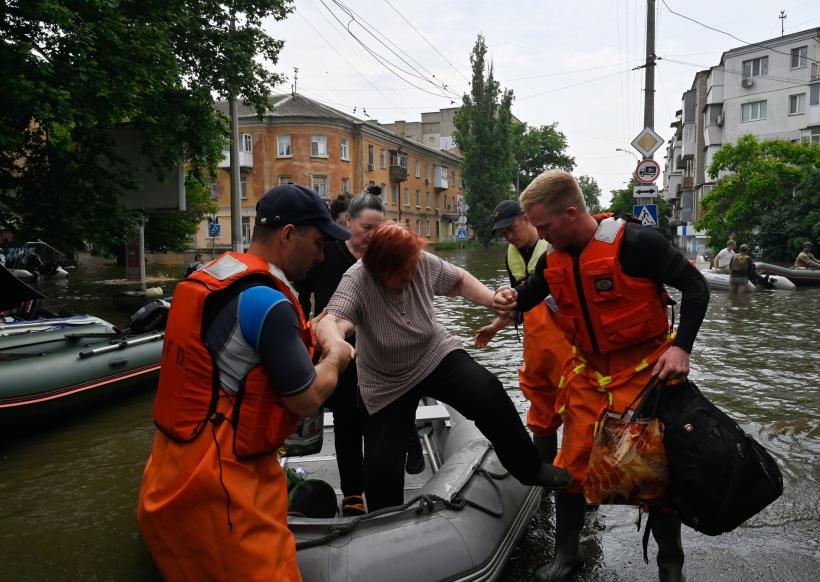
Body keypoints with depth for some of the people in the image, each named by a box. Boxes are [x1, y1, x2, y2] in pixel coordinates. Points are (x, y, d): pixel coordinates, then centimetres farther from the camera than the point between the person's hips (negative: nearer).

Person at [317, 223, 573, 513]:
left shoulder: (423, 263, -16)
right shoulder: (356, 281, -28)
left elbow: (459, 280, 3)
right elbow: (330, 322, -46)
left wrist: (493, 300, -14)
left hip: (437, 355, 2)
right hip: (387, 385, -2)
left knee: (490, 397, -20)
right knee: (382, 464, -2)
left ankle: (529, 468, 2)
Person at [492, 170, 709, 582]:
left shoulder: (634, 243, -20)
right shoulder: (555, 256, -1)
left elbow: (695, 286, -13)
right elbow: (533, 291, 17)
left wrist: (681, 347, -22)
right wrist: (511, 297, -7)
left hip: (644, 370, -5)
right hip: (587, 372, 5)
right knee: (572, 463, 8)